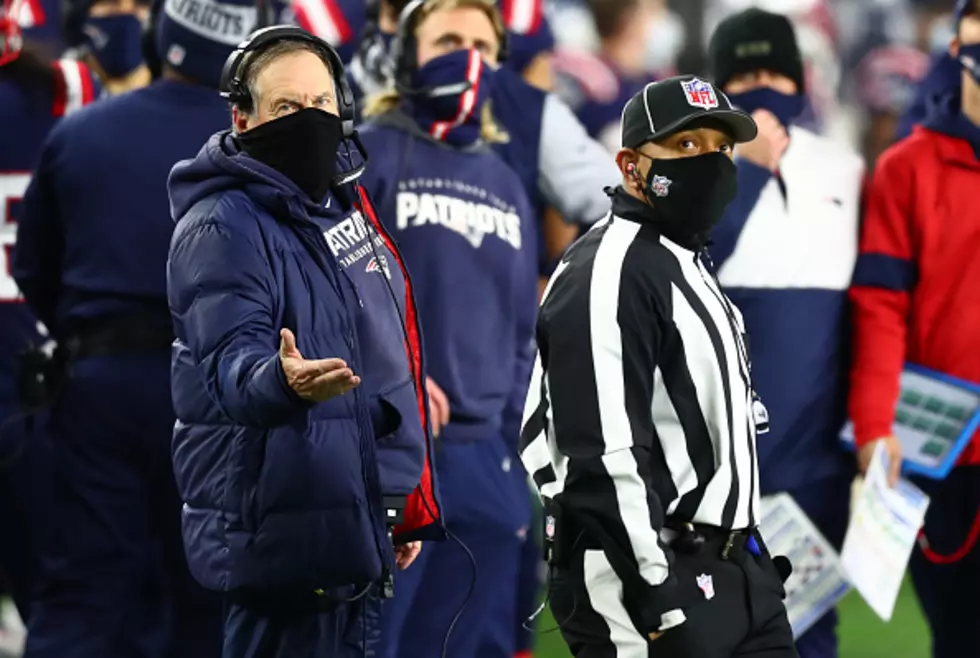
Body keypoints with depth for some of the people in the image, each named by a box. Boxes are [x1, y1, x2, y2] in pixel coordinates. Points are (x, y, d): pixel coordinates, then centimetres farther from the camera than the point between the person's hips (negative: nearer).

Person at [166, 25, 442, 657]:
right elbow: (231, 360, -27)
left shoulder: (344, 201, 14)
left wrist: (407, 507, 24)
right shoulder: (224, 228, -13)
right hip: (287, 533, -9)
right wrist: (283, 380, -51)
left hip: (357, 527, 9)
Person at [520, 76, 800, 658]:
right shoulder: (608, 276, -16)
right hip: (653, 584, -10)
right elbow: (604, 456, -23)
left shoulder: (691, 270, 18)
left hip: (732, 579, 10)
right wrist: (658, 606, -25)